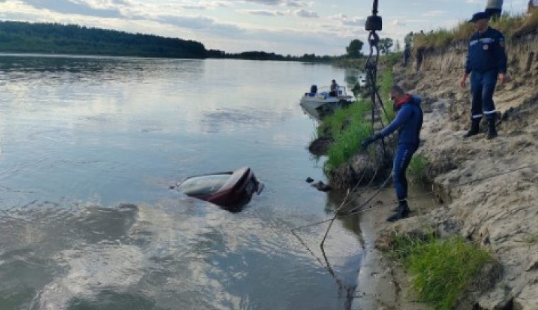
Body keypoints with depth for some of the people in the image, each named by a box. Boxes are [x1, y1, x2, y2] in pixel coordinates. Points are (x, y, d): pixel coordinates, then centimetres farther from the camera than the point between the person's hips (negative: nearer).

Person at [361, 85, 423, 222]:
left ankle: (403, 209, -4)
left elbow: (394, 125, -31)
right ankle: (403, 205, 27)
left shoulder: (408, 107, -20)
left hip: (406, 144, -11)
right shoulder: (409, 104, 12)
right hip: (405, 143, 11)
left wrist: (374, 137, -34)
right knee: (400, 174, 17)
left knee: (397, 176, -10)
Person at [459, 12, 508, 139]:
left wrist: (502, 73, -18)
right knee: (475, 101, 8)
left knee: (486, 98, -20)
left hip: (489, 73, -6)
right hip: (475, 74, 6)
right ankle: (474, 128, 19)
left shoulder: (495, 35, -4)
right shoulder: (473, 38, 14)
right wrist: (465, 76, 17)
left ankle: (491, 128, -14)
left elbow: (501, 56, -9)